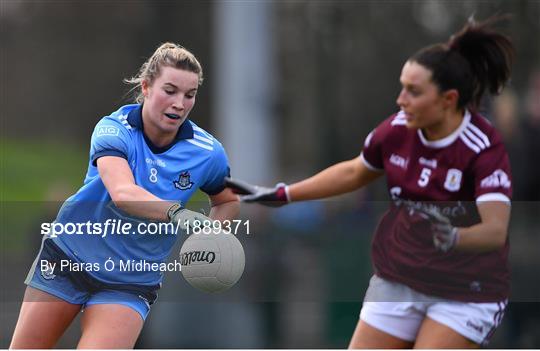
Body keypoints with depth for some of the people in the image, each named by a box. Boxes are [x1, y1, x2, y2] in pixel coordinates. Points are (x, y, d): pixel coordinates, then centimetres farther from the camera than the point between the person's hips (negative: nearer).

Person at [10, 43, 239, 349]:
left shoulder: (209, 153, -11)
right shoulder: (114, 129, -19)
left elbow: (228, 202, 11)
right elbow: (122, 193, -38)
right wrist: (178, 213, -56)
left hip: (132, 284, 0)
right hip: (67, 257, 0)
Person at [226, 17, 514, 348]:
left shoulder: (485, 149, -23)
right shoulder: (397, 129, -7)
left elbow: (496, 231, -35)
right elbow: (354, 172, 14)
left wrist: (453, 237, -56)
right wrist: (281, 194, 15)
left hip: (465, 293, -5)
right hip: (397, 281, 6)